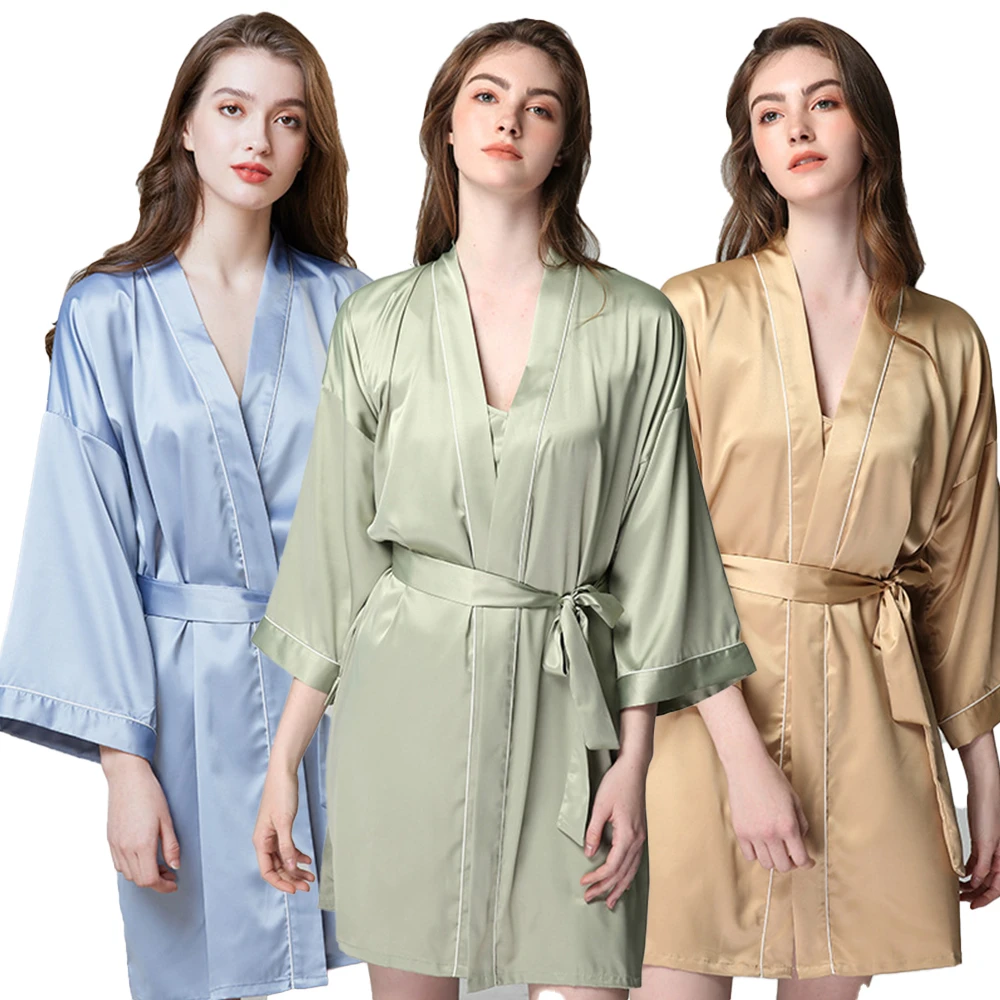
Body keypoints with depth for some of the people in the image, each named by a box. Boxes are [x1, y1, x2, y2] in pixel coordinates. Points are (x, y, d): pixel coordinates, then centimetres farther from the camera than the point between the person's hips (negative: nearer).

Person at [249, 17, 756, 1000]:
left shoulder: (637, 326, 0)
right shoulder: (376, 322, 4)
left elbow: (653, 549, 1)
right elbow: (333, 547, 7)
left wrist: (633, 760, -2)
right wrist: (283, 760, 5)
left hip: (564, 700, -1)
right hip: (403, 696, 1)